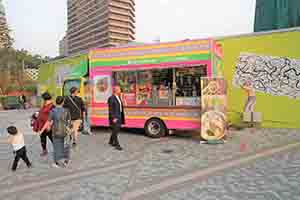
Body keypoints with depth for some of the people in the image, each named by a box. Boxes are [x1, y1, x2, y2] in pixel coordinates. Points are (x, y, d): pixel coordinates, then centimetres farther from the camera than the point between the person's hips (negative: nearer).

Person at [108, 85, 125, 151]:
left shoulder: (119, 98, 13)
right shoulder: (111, 98, -13)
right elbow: (110, 109, -16)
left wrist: (122, 117, 12)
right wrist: (113, 118, -20)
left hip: (119, 116, 9)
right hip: (114, 117, -9)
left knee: (116, 130, 15)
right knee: (115, 130, -3)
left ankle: (111, 141, 31)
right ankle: (117, 144, 4)